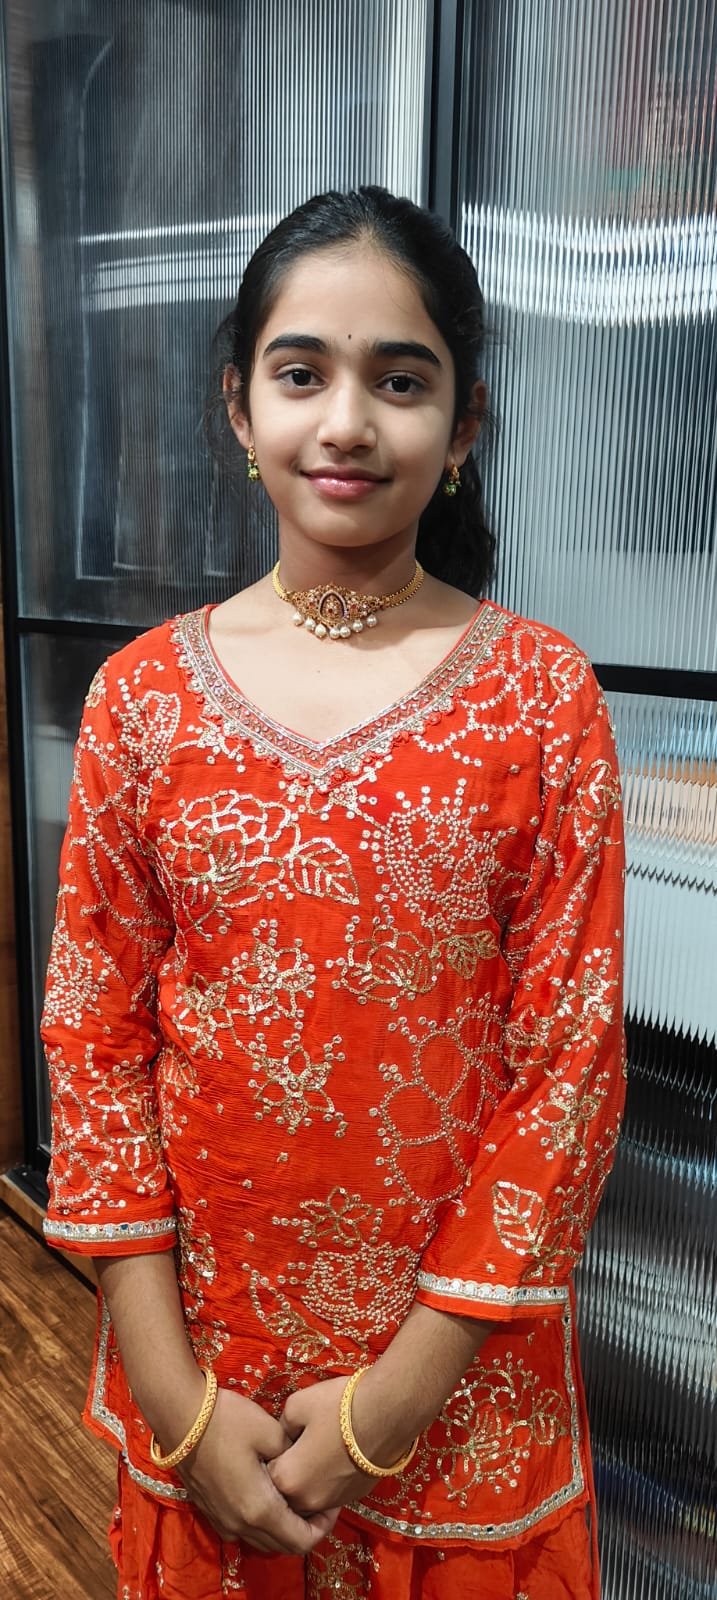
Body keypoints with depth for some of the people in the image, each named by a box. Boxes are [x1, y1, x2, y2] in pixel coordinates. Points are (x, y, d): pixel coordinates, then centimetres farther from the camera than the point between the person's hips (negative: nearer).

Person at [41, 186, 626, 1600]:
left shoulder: (540, 693, -10)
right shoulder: (142, 694, -5)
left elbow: (573, 1055, -10)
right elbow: (93, 1038, -4)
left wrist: (402, 1393, -10)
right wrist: (174, 1395, -6)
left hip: (454, 1374, -1)